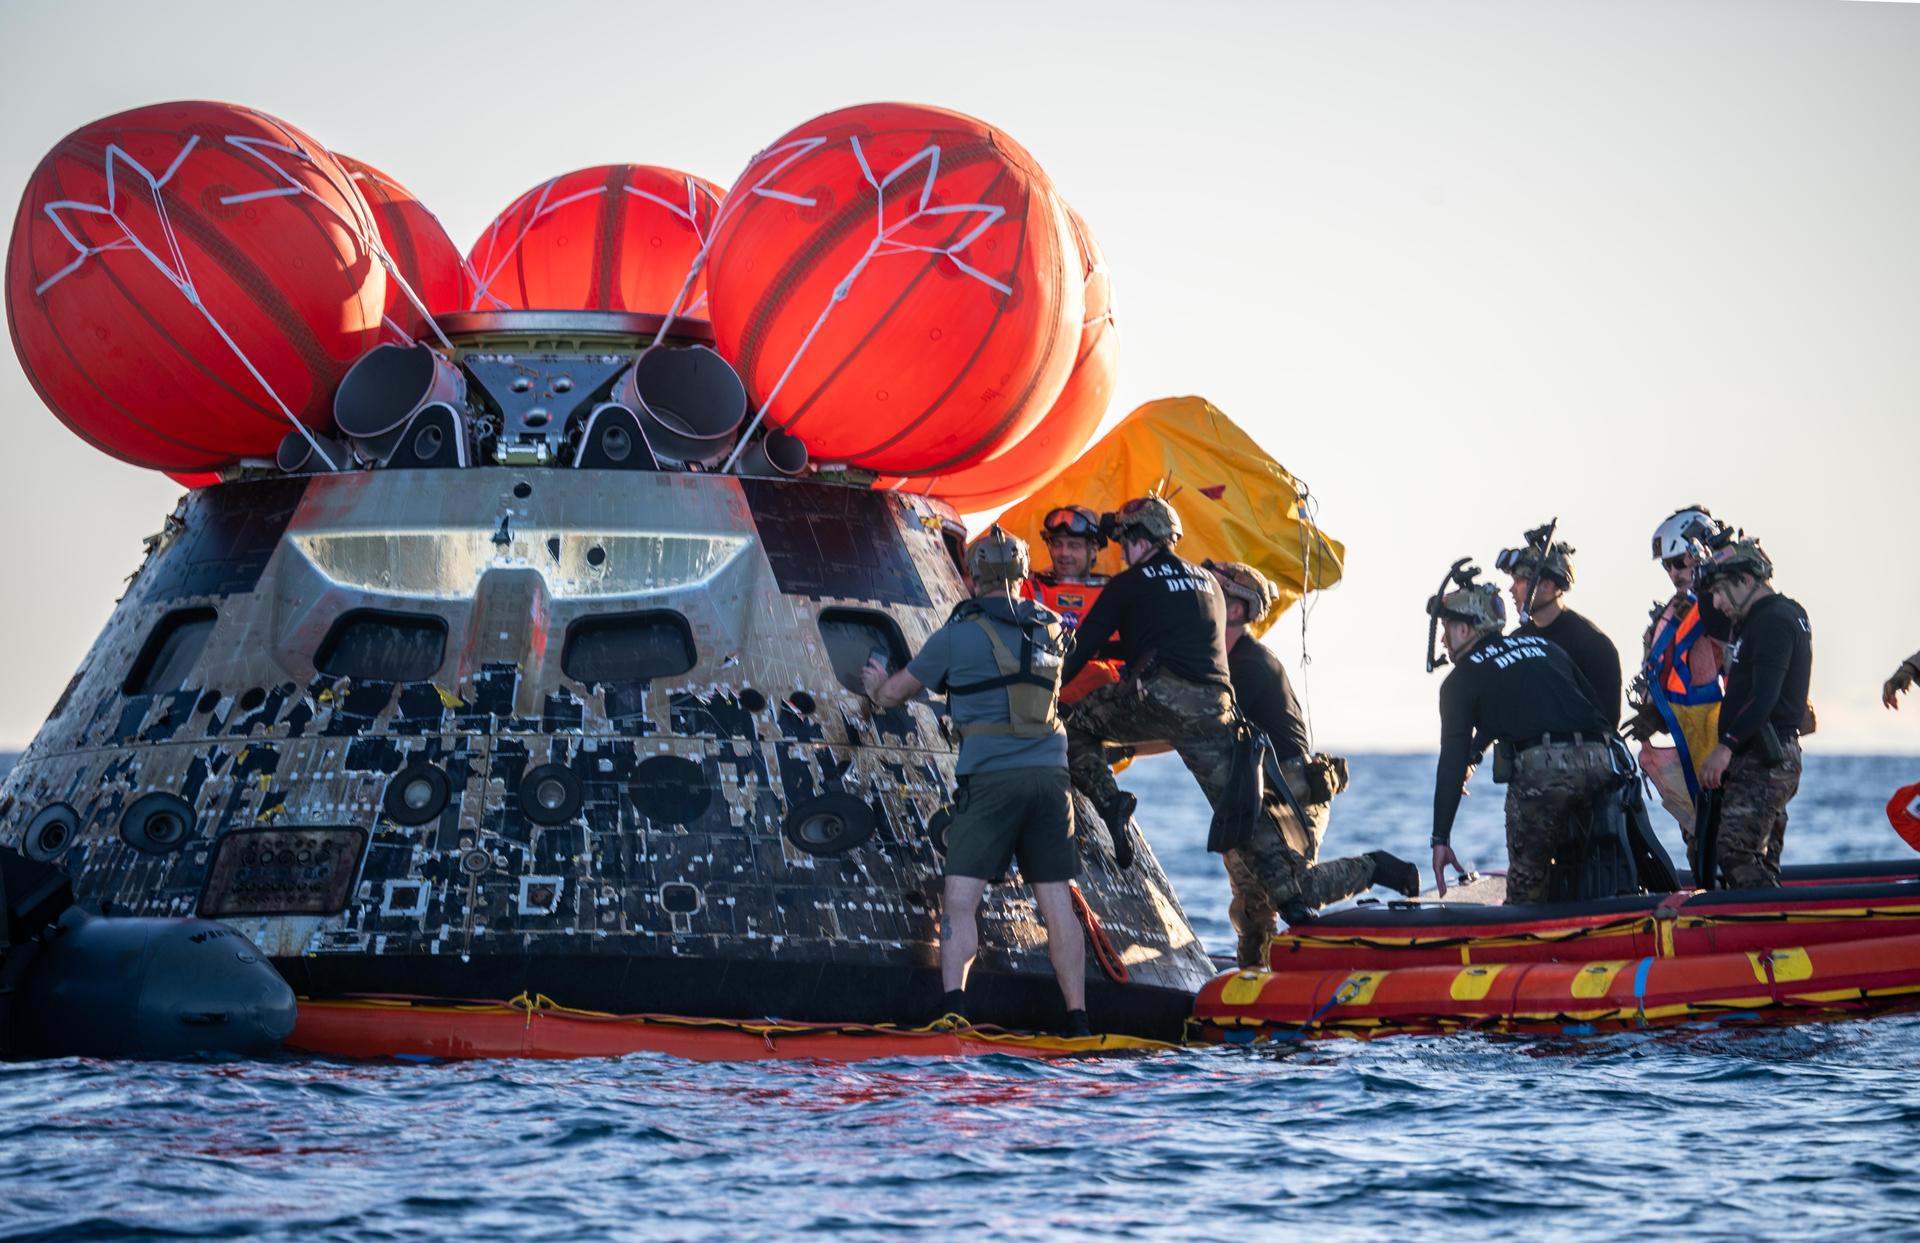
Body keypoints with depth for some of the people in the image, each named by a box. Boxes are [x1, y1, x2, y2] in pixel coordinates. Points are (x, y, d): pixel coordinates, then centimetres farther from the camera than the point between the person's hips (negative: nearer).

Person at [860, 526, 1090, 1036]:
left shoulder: (957, 635, -1)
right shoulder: (1048, 631, 12)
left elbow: (895, 693, 11)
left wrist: (879, 685, 35)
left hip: (990, 779, -4)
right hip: (1049, 776, 4)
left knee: (961, 898, -5)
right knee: (1056, 900, 4)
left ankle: (954, 1008, -19)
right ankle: (1077, 1018, 2)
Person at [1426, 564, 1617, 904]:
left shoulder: (1461, 680, 11)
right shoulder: (1546, 647, 27)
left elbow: (1452, 763, 6)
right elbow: (1592, 706, 27)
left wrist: (1441, 839, 7)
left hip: (1538, 771, -5)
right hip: (1598, 762, 5)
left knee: (1526, 882, 5)